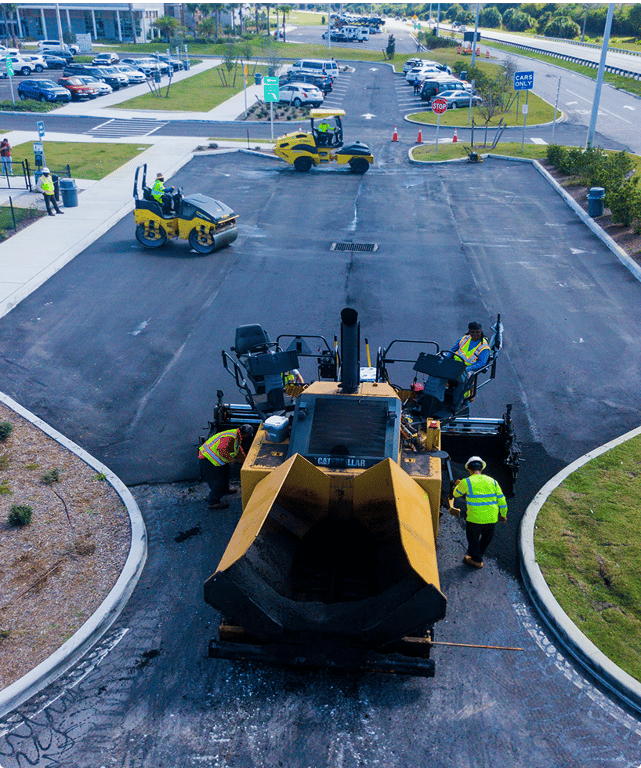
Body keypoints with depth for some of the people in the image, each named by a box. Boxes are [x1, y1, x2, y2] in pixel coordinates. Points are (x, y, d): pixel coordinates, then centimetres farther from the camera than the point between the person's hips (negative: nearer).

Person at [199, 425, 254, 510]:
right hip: (208, 459, -11)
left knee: (226, 469, 26)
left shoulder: (236, 435, 9)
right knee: (218, 480, -4)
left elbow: (238, 448, 26)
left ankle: (224, 490, 46)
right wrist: (232, 459, -23)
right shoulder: (230, 438, -26)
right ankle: (213, 502, 8)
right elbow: (222, 450, -38)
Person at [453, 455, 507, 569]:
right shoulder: (492, 481, 4)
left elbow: (456, 494, 8)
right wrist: (503, 515, 19)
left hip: (475, 518, -4)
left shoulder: (466, 482, -8)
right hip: (491, 518, 4)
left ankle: (477, 560, 32)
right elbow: (501, 499, 7)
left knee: (473, 538, 19)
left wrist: (458, 485, 30)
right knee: (487, 538, 27)